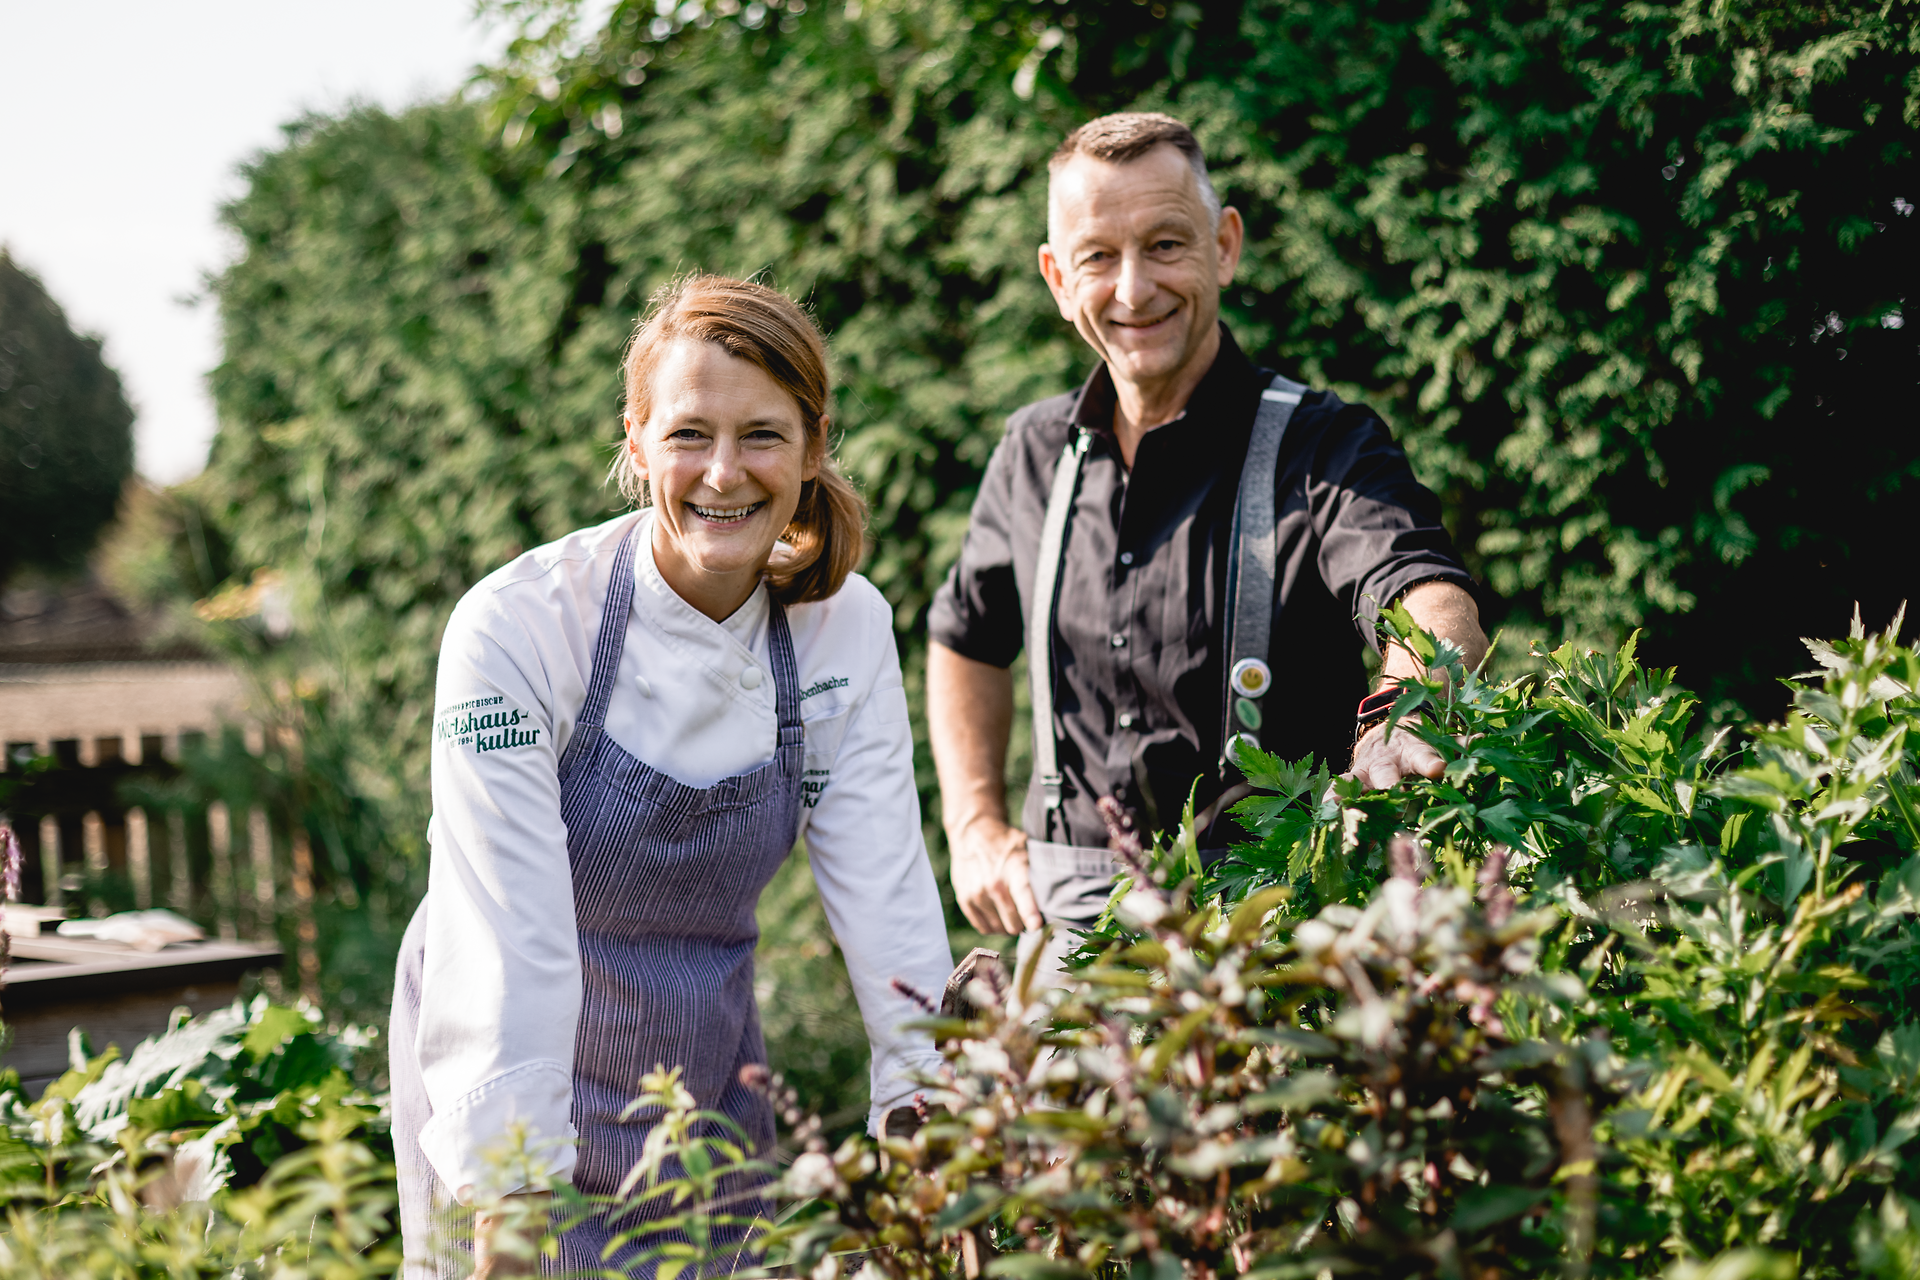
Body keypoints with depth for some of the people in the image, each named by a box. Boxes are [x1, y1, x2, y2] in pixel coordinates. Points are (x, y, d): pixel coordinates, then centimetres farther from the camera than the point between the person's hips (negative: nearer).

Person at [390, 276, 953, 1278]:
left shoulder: (847, 628, -11)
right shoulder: (517, 627, -22)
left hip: (709, 1083, 4)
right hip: (511, 1099, -3)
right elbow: (509, 945, -26)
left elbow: (888, 899, -11)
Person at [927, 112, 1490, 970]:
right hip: (1067, 924, 4)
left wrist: (1402, 717, -51)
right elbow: (967, 636, 26)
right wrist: (975, 827, 14)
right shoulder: (1035, 452, 8)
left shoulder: (1323, 448, -7)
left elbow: (1431, 599, -28)